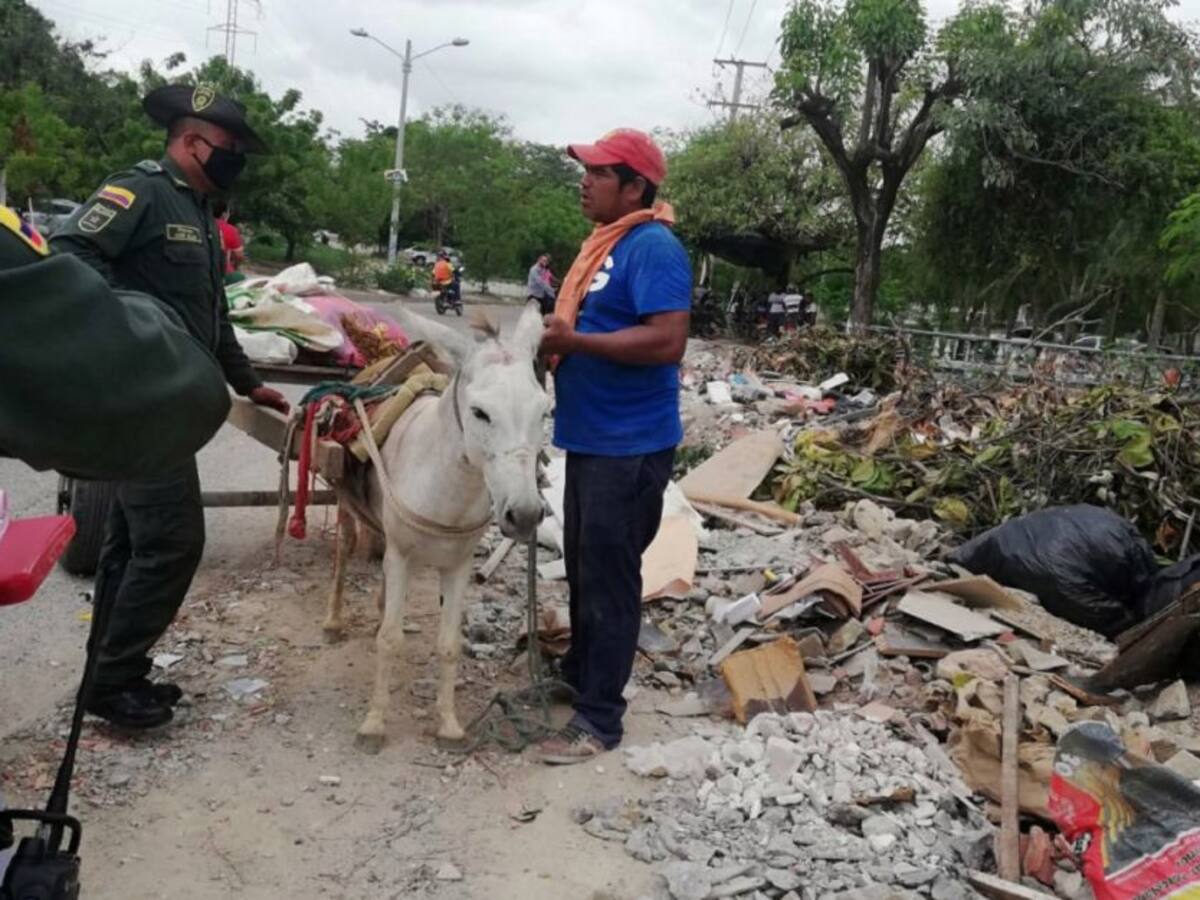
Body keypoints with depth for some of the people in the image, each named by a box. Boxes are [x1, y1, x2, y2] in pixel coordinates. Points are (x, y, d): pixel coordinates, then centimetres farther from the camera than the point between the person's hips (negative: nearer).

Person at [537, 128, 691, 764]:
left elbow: (668, 340, -27)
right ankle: (578, 673, 38)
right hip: (590, 438, 10)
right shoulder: (605, 241, 14)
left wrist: (574, 341, -26)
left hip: (629, 447, -10)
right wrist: (553, 329, 7)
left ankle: (598, 717, 10)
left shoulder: (652, 247, -17)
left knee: (609, 578, -1)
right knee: (582, 567, 21)